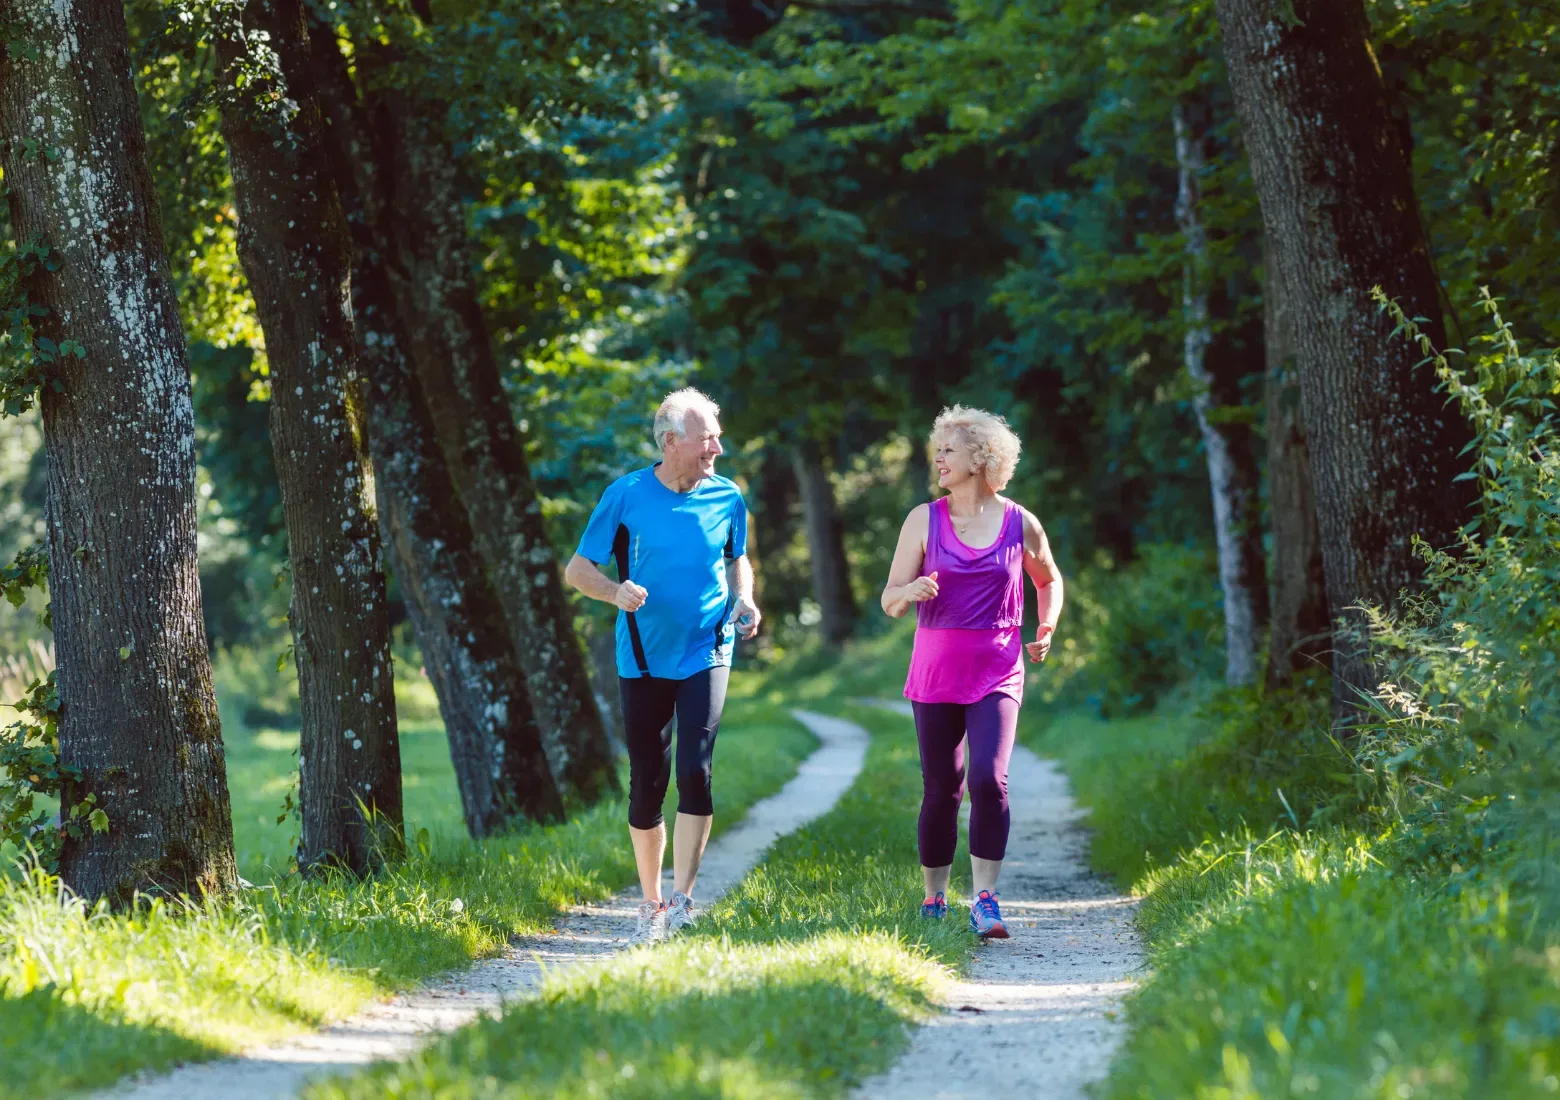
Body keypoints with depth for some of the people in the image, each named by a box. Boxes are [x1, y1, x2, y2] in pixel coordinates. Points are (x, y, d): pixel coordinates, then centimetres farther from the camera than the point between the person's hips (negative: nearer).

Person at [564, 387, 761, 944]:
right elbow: (577, 569, -1)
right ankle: (651, 905, 19)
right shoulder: (626, 495, -5)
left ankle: (682, 897, -8)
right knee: (647, 784, 4)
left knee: (695, 771, -16)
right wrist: (617, 591, -22)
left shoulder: (727, 498, 2)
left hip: (706, 654, 1)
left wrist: (744, 601, -1)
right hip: (644, 659, 0)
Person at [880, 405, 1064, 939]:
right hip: (936, 670, 1)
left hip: (998, 672, -1)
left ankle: (985, 900, -13)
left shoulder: (1020, 524, 2)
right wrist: (912, 591, -20)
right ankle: (934, 899, 20)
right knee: (941, 790, 4)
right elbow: (890, 600, 2)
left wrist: (1046, 628, 6)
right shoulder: (924, 520, 2)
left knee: (988, 778, -18)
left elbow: (1049, 580, 22)